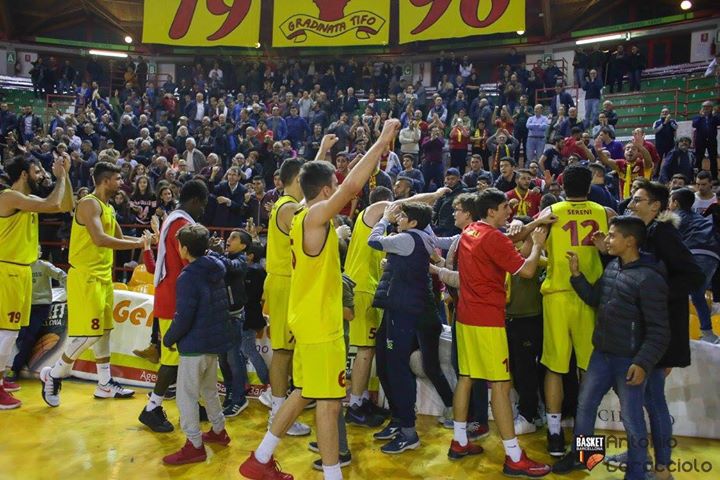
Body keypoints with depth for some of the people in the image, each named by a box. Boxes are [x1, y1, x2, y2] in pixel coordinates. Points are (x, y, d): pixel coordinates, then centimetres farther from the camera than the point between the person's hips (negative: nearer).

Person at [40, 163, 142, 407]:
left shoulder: (108, 208, 14)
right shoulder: (89, 204, -16)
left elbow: (120, 238, 25)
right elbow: (100, 239, -29)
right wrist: (138, 244, -25)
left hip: (103, 276, 10)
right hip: (85, 277, -10)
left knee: (103, 330, 12)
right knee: (89, 333, -8)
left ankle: (105, 384, 20)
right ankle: (52, 375, 12)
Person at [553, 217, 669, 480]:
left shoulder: (649, 279, -19)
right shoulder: (612, 266, 5)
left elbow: (659, 330, -18)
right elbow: (594, 298, 15)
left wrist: (643, 362, -24)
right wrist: (576, 274, 3)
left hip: (629, 361, -8)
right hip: (601, 354, 8)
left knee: (631, 418, 5)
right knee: (585, 404, 17)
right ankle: (578, 454, 36)